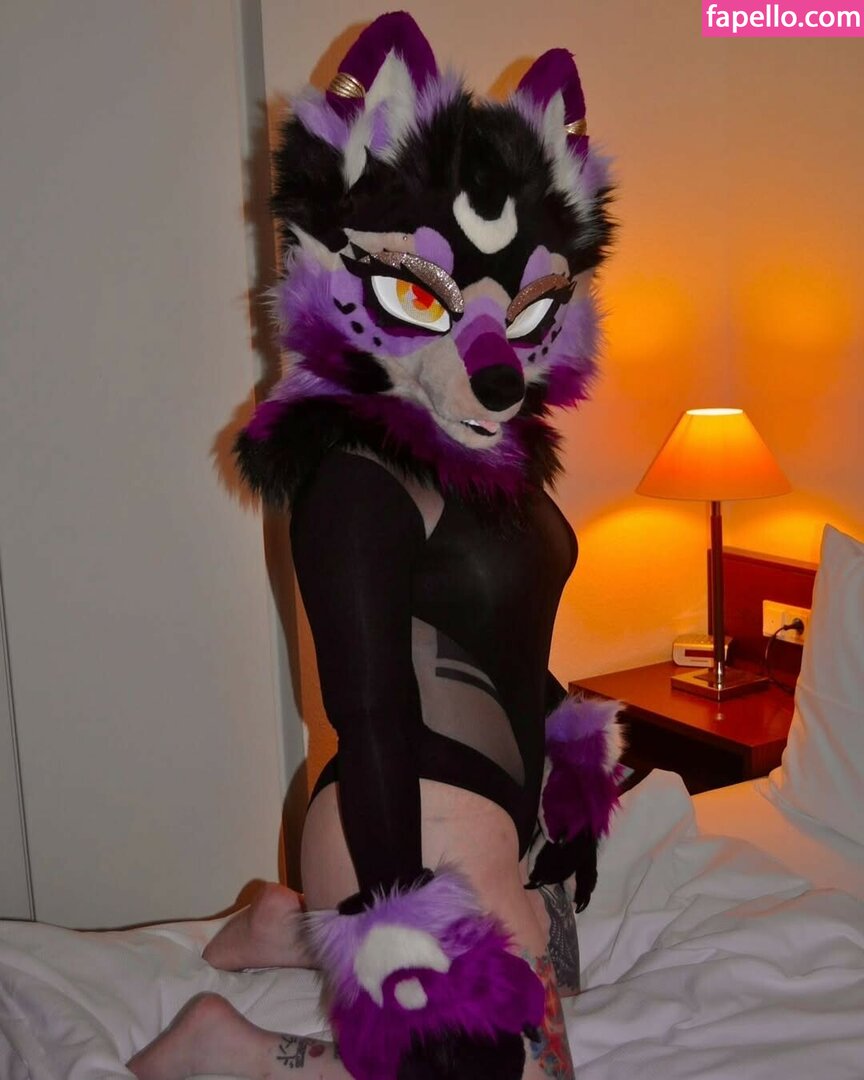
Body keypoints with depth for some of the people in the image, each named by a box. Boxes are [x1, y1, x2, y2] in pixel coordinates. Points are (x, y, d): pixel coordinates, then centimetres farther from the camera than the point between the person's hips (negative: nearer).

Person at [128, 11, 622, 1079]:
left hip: (506, 815, 9)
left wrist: (563, 784, 22)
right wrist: (402, 943, -22)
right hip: (412, 829, -9)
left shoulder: (501, 454, 4)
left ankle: (292, 928, 25)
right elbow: (373, 718, -24)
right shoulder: (360, 478, -22)